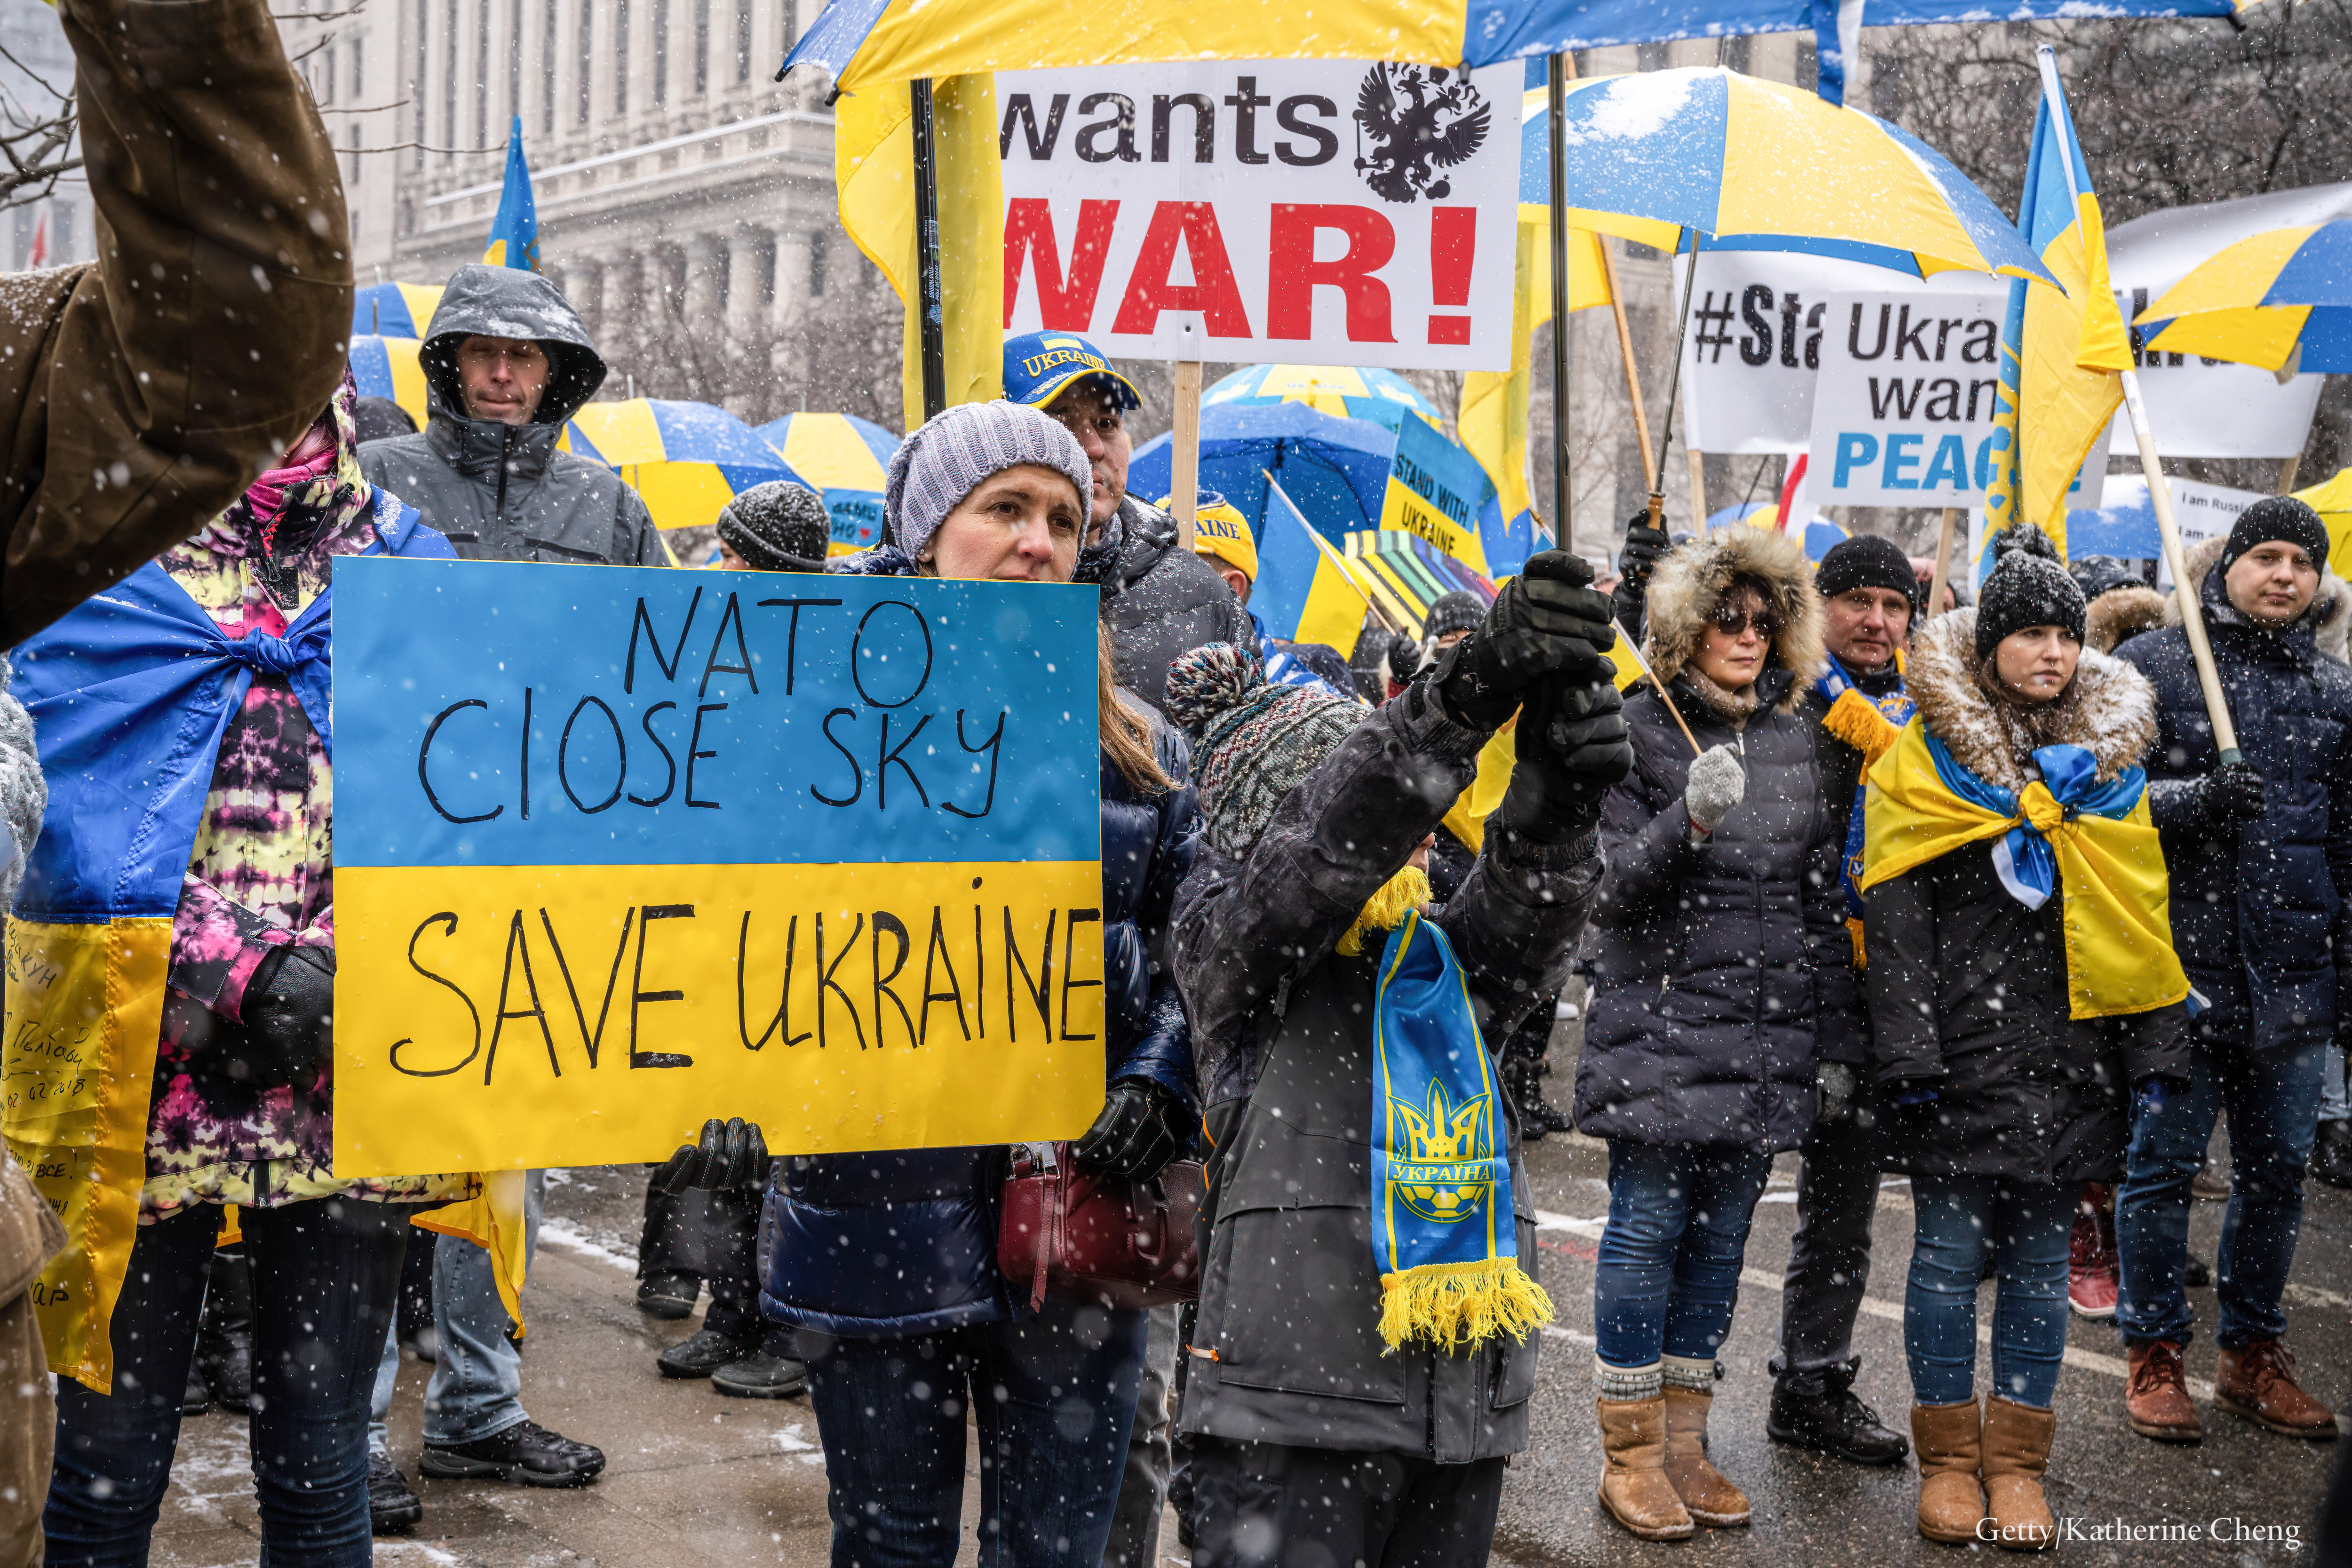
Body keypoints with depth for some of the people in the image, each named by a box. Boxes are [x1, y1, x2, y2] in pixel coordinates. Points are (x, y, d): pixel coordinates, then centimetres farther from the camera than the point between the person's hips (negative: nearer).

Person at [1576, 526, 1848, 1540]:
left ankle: (1683, 1439, 19)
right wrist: (1689, 821, -26)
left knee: (1722, 1233, 9)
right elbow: (1613, 887, -9)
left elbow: (1822, 892, 16)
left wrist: (1837, 1025, 13)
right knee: (1648, 1226, -3)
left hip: (1768, 1036, 5)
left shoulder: (1795, 735, 12)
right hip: (1660, 1026, -5)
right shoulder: (1640, 729, -4)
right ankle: (1630, 1454, 7)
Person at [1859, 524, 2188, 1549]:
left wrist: (2153, 1053, 8)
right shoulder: (1923, 756, -2)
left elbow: (2142, 917, 13)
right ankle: (1949, 1461, 15)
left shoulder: (2108, 759, 11)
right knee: (1950, 1251, 2)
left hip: (2069, 1058, 3)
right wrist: (1906, 1051, -13)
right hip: (1959, 1053, -3)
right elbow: (1895, 915, -6)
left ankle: (2019, 1463, 18)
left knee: (2040, 1256, 8)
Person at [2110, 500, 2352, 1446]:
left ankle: (2252, 1353, 24)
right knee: (2163, 1164, 2)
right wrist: (2200, 798, -21)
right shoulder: (2151, 666, 0)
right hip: (2180, 965, -4)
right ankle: (2155, 1355, 14)